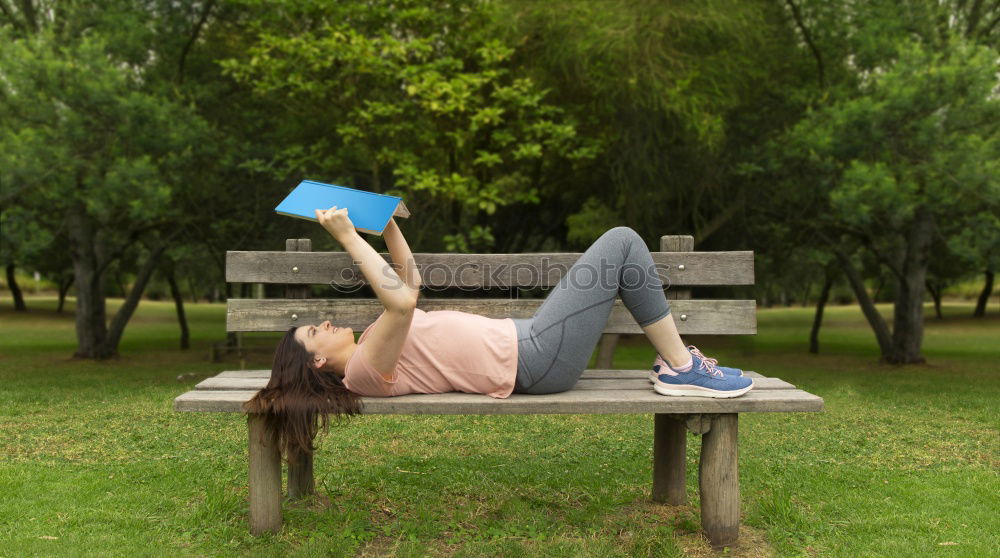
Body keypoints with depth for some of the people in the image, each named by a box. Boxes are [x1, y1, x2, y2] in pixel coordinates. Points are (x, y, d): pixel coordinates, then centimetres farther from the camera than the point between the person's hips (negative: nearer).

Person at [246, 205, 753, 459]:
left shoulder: (372, 350, 12)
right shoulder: (366, 370, -16)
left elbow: (409, 283, 22)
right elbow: (403, 303, -34)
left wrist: (387, 224, 12)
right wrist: (348, 239, -28)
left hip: (524, 343, 10)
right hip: (534, 361, -10)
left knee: (620, 247, 16)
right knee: (621, 242, -9)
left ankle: (674, 364, 19)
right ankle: (683, 368, 1)